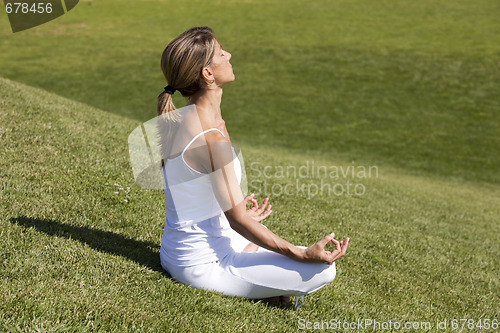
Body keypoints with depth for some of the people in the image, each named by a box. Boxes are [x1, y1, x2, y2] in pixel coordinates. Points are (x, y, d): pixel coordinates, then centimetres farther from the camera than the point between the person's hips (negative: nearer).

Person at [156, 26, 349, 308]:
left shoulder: (175, 118, 2)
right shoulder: (212, 137, -26)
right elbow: (236, 218, -22)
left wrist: (239, 214, 28)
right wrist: (303, 255, -21)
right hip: (202, 266, -9)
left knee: (266, 234, 36)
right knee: (324, 270, -10)